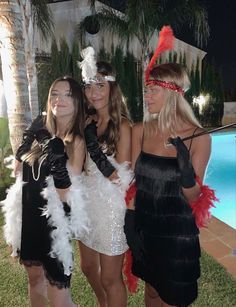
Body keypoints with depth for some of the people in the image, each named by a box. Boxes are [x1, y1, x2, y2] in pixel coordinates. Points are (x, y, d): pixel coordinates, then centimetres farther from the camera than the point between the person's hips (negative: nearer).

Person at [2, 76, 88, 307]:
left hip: (54, 222, -6)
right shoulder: (40, 129, 0)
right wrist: (28, 139, -4)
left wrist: (57, 158, -30)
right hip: (28, 214, 6)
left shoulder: (76, 141, -16)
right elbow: (19, 170, 8)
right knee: (35, 277, 26)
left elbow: (67, 195, -20)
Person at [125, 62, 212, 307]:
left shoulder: (198, 138, -15)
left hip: (177, 233, -2)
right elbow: (132, 182, 0)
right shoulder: (140, 131, -8)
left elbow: (192, 197, -10)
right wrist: (130, 224, 0)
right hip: (144, 227, 3)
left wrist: (185, 165, -29)